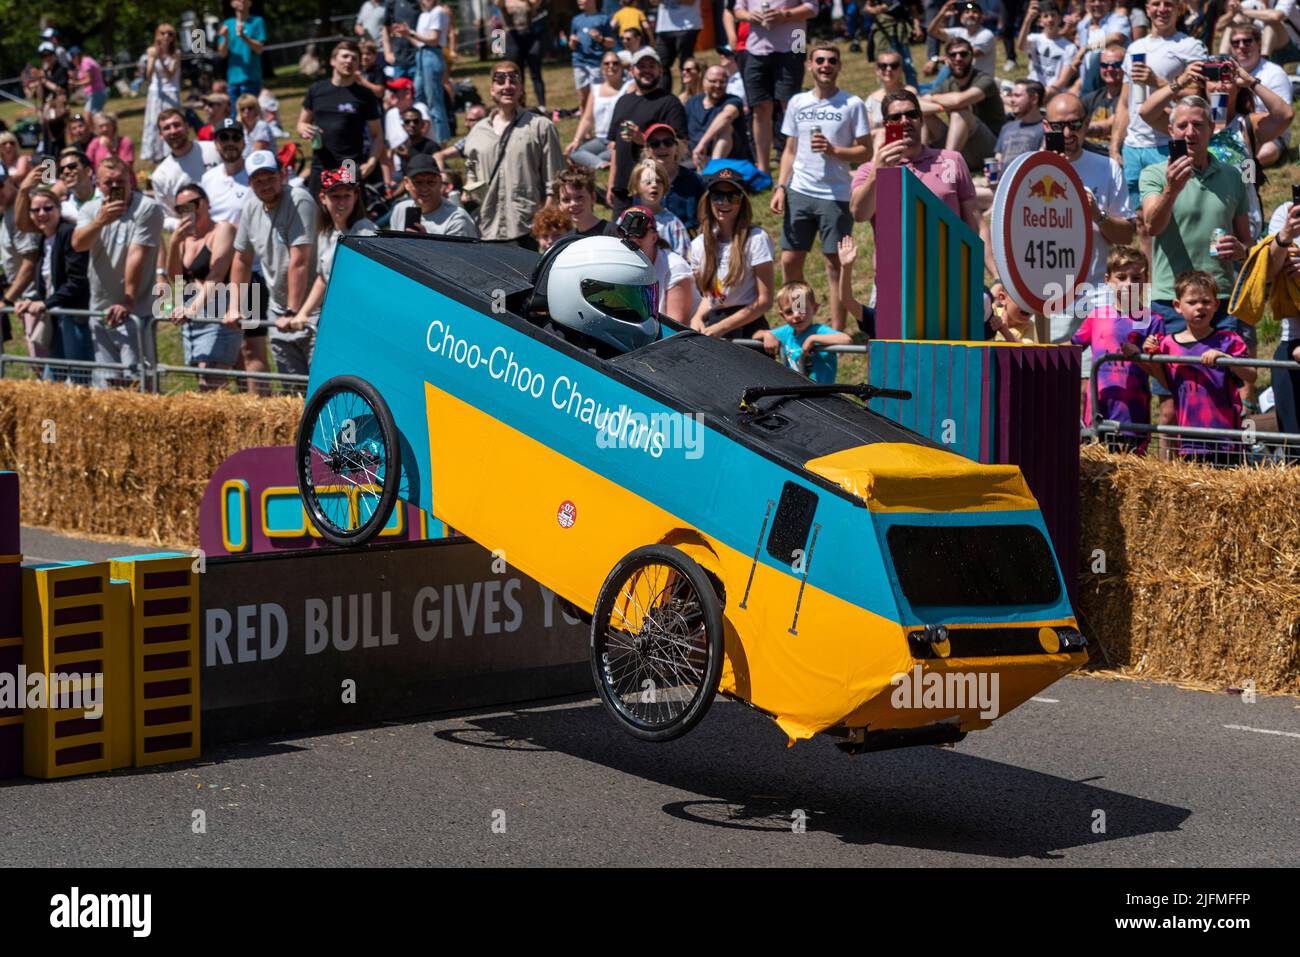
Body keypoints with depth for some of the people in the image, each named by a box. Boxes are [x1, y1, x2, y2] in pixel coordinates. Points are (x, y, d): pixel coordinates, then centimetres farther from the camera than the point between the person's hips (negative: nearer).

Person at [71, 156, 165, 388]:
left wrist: (128, 302, -22)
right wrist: (100, 221, -31)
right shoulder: (91, 210, 6)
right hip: (100, 308, 6)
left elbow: (137, 256, -17)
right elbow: (78, 244, -12)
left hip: (133, 309, -6)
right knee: (107, 380, 8)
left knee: (133, 378, -15)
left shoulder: (148, 209, -10)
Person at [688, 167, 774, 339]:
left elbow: (764, 300, -9)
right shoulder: (698, 244, 10)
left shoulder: (756, 239, -7)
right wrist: (697, 318, -3)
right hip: (712, 325, 5)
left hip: (747, 327, -5)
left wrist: (721, 327, -13)